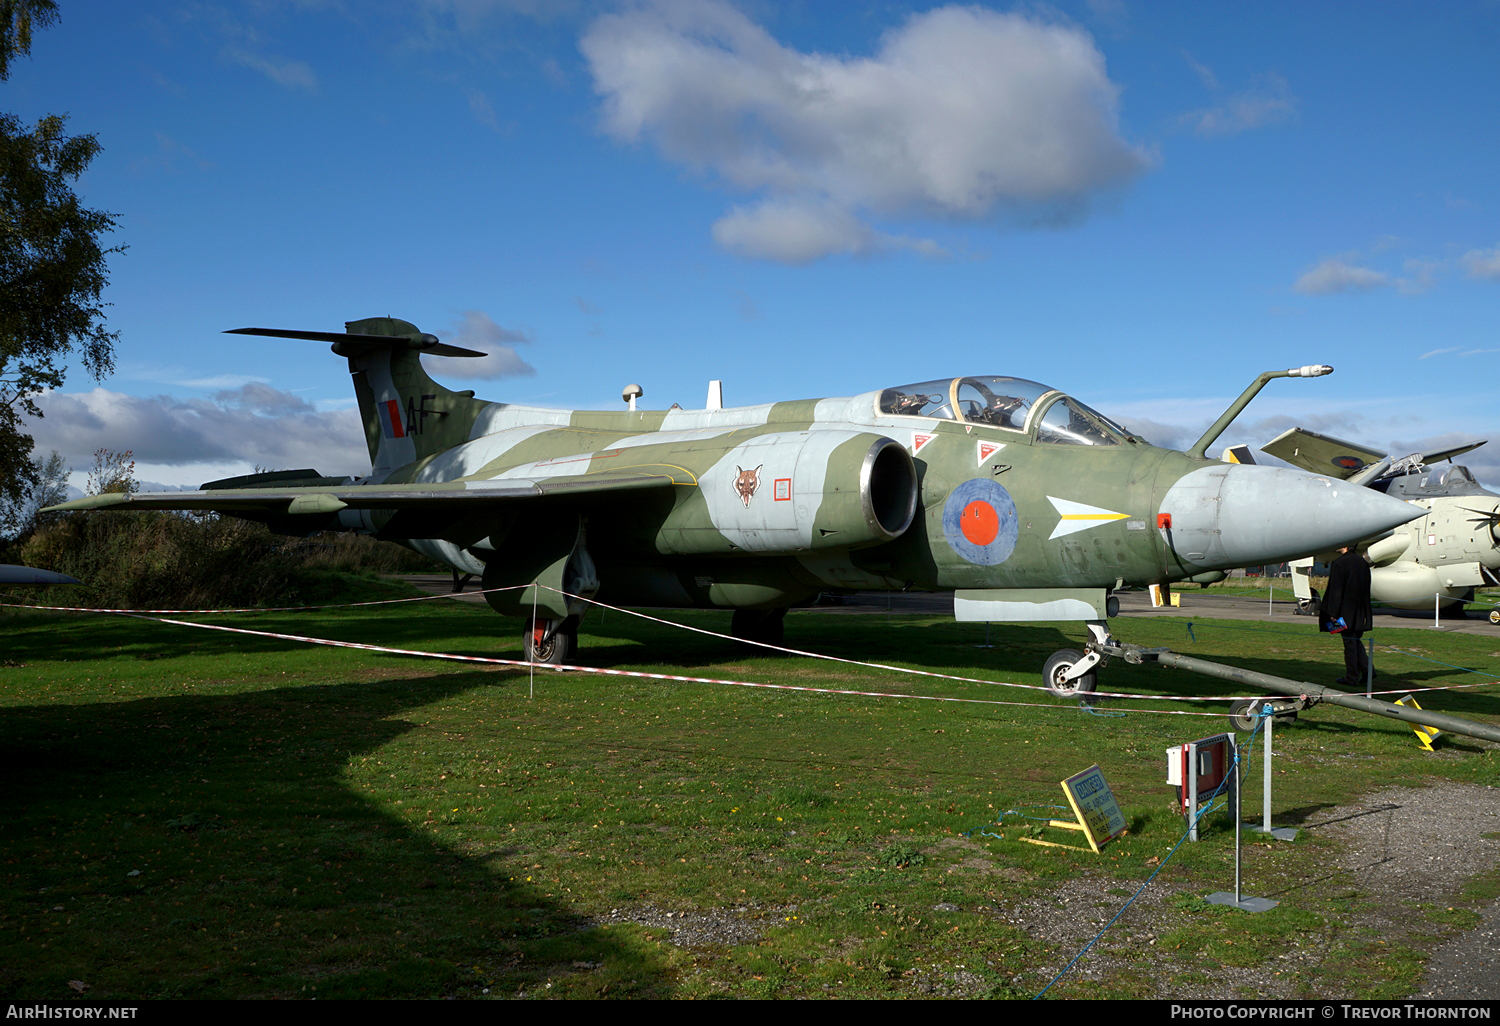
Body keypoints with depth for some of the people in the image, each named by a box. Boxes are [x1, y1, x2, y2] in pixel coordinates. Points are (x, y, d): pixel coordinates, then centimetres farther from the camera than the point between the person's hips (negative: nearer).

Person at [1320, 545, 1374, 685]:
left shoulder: (1339, 563, -16)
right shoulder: (1362, 562, 7)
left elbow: (1336, 590, -17)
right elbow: (1366, 588, 13)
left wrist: (1333, 613, -13)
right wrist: (1365, 610, 19)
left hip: (1346, 611, -7)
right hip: (1361, 613, 7)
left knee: (1349, 643, -1)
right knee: (1356, 641, 17)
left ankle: (1352, 677, 5)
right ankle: (1367, 669, 6)